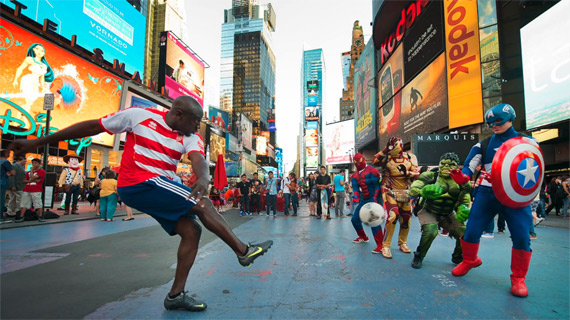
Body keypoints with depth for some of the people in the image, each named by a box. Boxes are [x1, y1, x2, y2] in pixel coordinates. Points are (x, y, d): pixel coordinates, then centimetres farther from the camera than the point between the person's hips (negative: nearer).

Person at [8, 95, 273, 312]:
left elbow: (198, 159, -18)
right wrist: (37, 142, 7)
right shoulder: (139, 116, -6)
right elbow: (92, 127, 2)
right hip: (138, 183, -6)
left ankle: (176, 294, 7)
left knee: (191, 230, -4)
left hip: (160, 187, 6)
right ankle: (244, 250, -8)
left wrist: (203, 177, -44)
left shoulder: (190, 137, 2)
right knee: (201, 204, -18)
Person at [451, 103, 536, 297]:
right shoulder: (483, 145, 9)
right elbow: (469, 167, 2)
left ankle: (518, 278, 15)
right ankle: (469, 261, 27)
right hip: (487, 193, 1)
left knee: (522, 236, -8)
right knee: (471, 231, -2)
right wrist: (463, 177, -21)